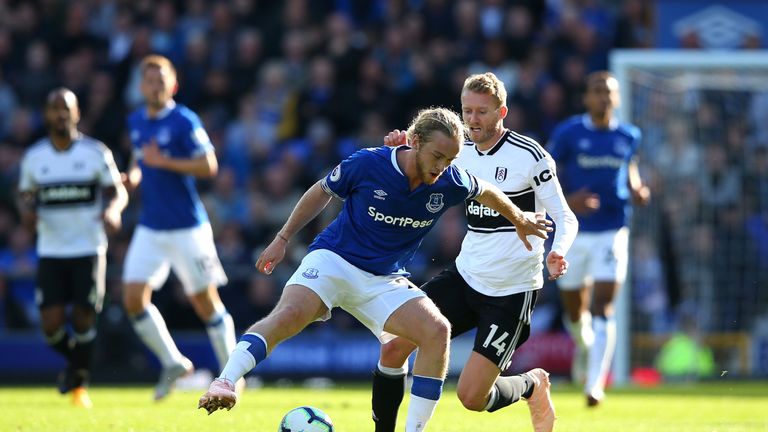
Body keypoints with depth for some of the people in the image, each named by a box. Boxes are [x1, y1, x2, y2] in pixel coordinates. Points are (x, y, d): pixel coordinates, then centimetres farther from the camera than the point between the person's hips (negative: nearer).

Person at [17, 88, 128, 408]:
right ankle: (74, 360, 26)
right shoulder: (34, 156, 6)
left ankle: (79, 381, 20)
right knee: (52, 326, -7)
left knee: (83, 321, -3)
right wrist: (27, 211, -9)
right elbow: (25, 195, 15)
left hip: (88, 249, -2)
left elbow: (118, 191, 3)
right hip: (50, 252, 2)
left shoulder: (95, 152, -1)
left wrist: (112, 210, -20)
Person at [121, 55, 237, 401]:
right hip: (150, 227, 6)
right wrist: (133, 175, 5)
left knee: (205, 301, -1)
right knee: (133, 298, -5)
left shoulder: (184, 121, -11)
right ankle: (172, 363, 11)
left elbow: (208, 166, -17)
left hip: (187, 228, -6)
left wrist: (163, 162, -21)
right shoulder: (136, 122, 10)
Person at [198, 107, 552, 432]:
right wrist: (283, 238, 6)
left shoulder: (450, 182, -8)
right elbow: (323, 191, 3)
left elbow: (487, 193, 16)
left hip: (385, 280, 4)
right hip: (333, 259, -4)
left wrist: (520, 220, 31)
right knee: (291, 313, -33)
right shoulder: (367, 164, -16)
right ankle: (223, 384, -42)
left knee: (436, 330, -20)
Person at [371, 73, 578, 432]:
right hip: (465, 277, 6)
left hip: (512, 292, -6)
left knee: (472, 398, -9)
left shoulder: (530, 155, -12)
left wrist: (557, 252, -31)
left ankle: (532, 385, 22)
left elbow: (564, 218, -9)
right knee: (392, 348, -9)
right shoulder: (463, 153, 5)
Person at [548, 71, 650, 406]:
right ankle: (584, 345, 46)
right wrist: (566, 201, -22)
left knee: (602, 309, -12)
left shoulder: (628, 136, 3)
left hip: (612, 233, 0)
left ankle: (595, 384, -11)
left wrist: (637, 192, 0)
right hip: (574, 232, 0)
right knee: (574, 311, 11)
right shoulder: (567, 134, -6)